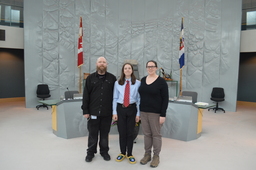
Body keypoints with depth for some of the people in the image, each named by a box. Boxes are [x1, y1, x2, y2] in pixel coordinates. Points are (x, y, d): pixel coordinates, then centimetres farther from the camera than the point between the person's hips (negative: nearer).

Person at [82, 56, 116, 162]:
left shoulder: (112, 78, 3)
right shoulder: (90, 78, 3)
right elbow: (86, 95, 1)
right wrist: (85, 111, -3)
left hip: (107, 112, 0)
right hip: (93, 112, 0)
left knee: (105, 134, 13)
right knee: (92, 134, 10)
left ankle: (104, 151, 30)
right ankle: (90, 153, 26)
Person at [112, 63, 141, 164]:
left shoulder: (137, 83, -4)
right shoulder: (117, 83, 1)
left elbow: (139, 99, -2)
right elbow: (115, 98, 4)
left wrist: (138, 113, -2)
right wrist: (114, 112, 1)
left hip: (132, 109, -1)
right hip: (120, 108, 1)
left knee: (130, 133, 10)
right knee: (121, 132, 10)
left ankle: (130, 154, 28)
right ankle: (122, 153, 31)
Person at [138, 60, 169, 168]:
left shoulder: (161, 81, -7)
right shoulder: (143, 80, 7)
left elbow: (165, 99, -8)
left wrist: (163, 115, -13)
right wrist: (138, 112, 9)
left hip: (156, 113, -4)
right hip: (143, 112, 4)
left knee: (156, 134, 6)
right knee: (146, 134, 12)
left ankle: (156, 156, 22)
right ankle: (147, 154, 27)